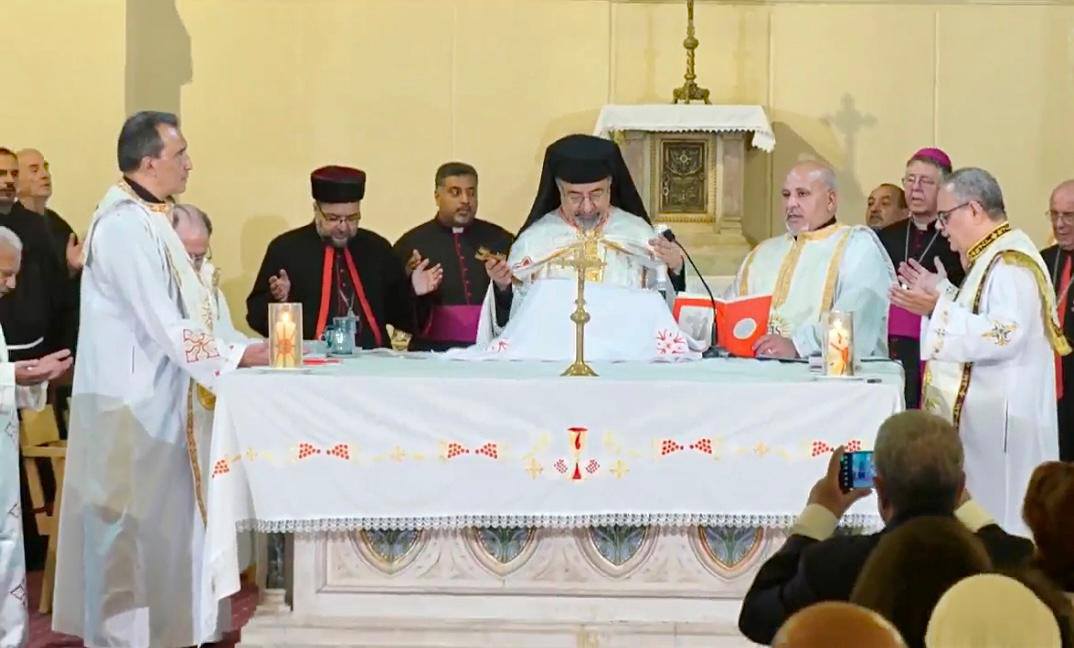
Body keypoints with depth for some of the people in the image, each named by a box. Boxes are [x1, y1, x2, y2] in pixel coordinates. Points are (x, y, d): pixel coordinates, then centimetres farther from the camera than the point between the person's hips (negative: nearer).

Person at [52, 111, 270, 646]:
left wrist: (236, 348, 7)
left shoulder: (145, 218, 10)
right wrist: (235, 357, -15)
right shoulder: (125, 225, -21)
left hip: (151, 396, 10)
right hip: (131, 401, -10)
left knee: (157, 519, 14)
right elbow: (163, 323, -23)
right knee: (134, 525, -1)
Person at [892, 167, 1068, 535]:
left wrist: (937, 310, -26)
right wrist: (942, 294, 15)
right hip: (983, 420, 10)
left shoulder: (1011, 261, -15)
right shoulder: (994, 257, 16)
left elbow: (1006, 334, -27)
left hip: (1000, 422, -10)